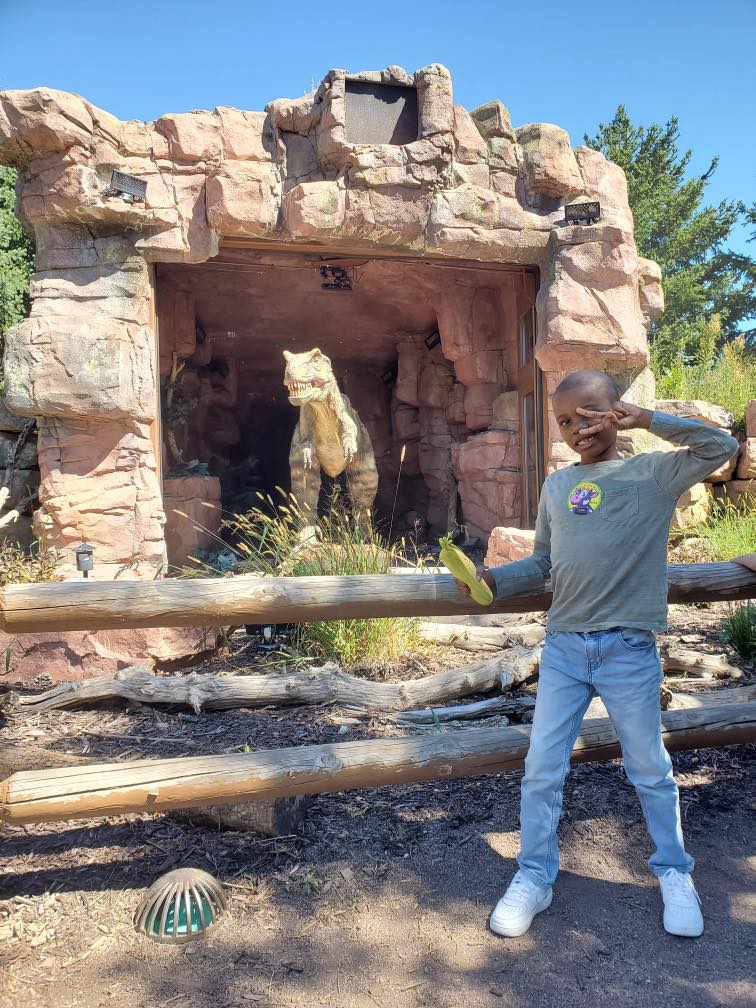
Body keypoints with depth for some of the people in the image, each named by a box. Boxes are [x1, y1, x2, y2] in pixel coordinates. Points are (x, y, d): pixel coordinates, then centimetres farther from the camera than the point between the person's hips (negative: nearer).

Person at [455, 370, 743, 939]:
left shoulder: (654, 474, 0)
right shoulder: (556, 486, 11)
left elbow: (721, 447, -14)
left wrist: (646, 419, -18)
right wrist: (493, 579, -3)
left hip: (630, 652, -3)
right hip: (563, 647, 3)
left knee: (651, 770, 14)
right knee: (542, 771, 7)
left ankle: (675, 874, 37)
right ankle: (534, 879, 25)